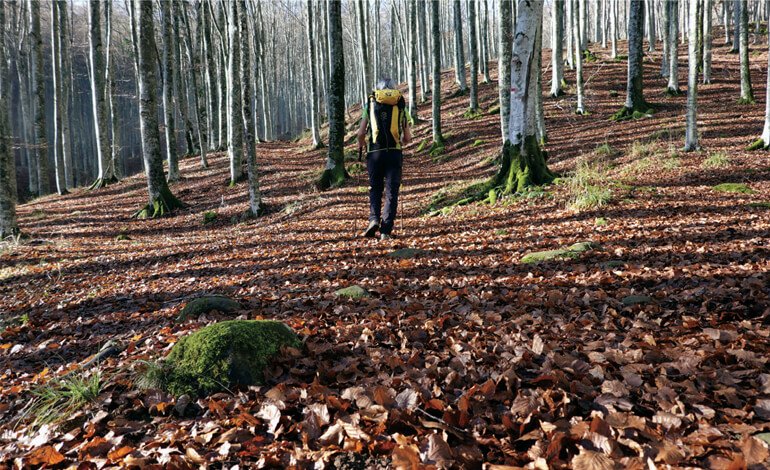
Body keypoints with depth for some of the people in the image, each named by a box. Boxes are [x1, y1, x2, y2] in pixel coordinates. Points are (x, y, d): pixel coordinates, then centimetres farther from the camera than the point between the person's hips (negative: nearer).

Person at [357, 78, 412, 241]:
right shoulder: (400, 107, 12)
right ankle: (386, 230, -2)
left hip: (375, 153, 0)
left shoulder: (370, 105, 9)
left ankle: (374, 219, -5)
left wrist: (360, 145, 25)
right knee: (391, 192, 3)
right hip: (395, 153, 0)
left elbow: (361, 133, 4)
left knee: (375, 189, 15)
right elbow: (408, 138, 12)